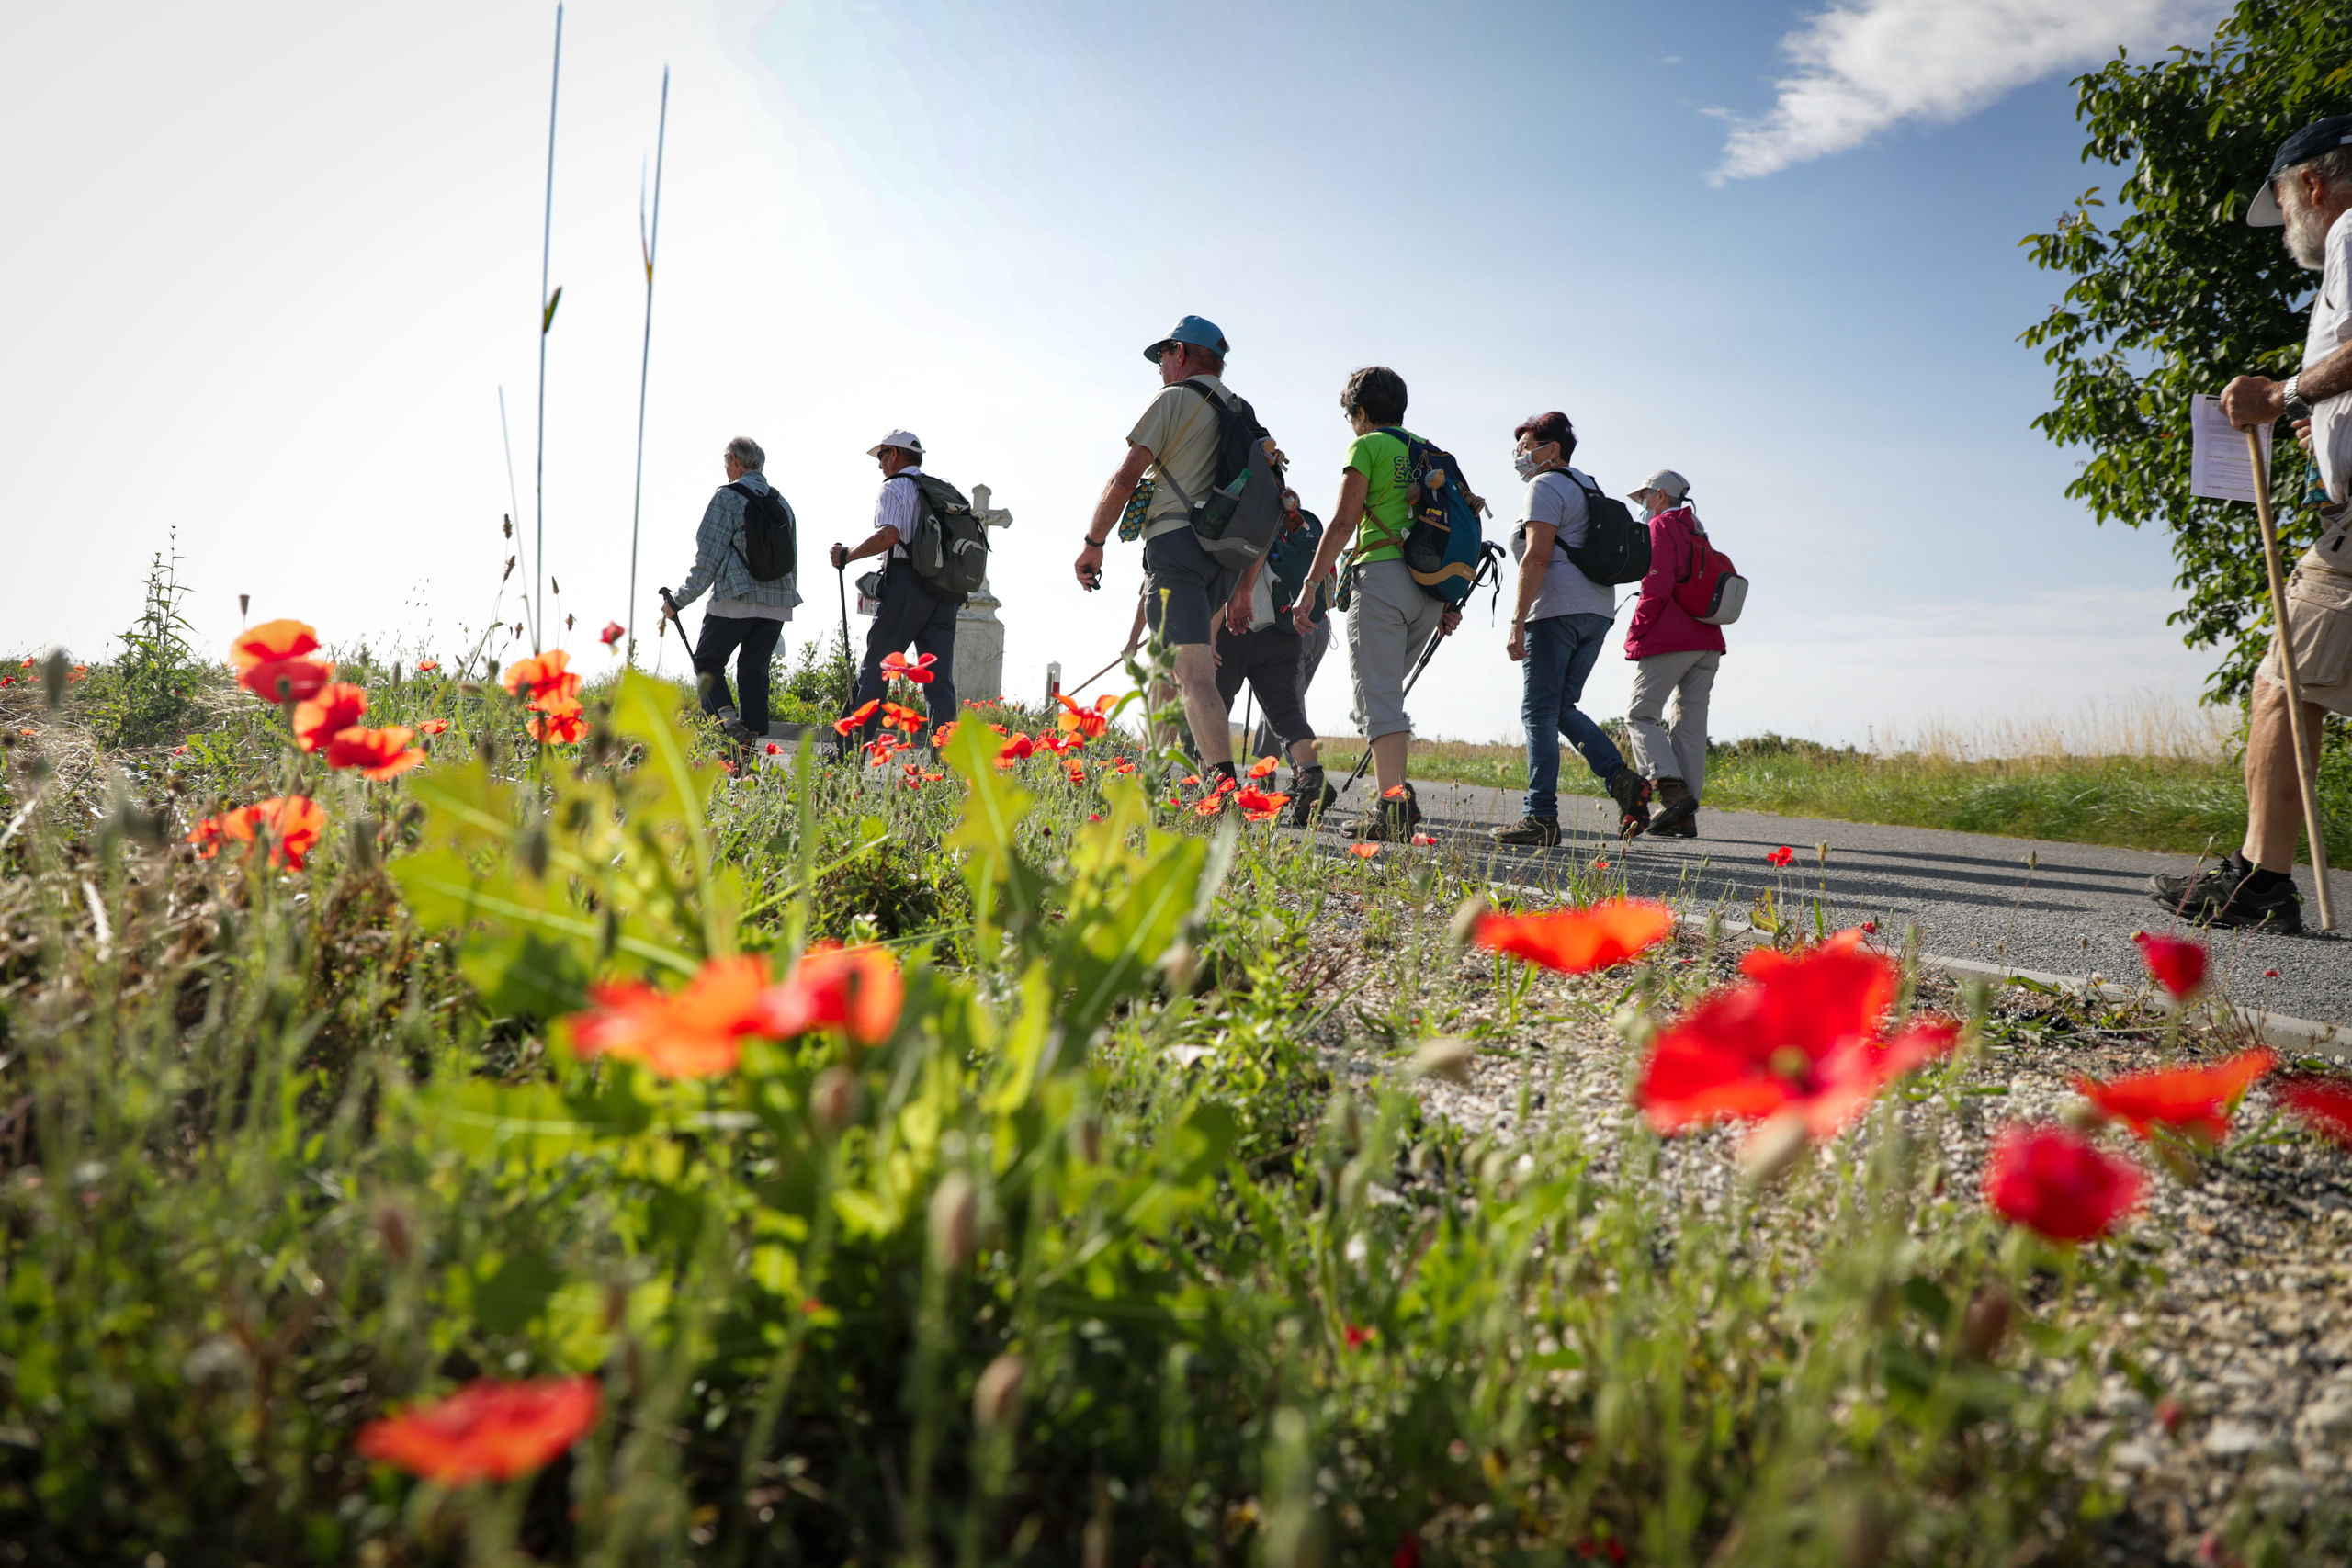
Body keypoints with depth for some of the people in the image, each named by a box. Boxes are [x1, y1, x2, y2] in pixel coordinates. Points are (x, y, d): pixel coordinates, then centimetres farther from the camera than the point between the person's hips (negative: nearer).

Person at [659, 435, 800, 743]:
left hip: (737, 600, -5)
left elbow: (708, 558, -8)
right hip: (779, 603, 6)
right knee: (754, 672, 9)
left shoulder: (728, 496, -4)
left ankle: (726, 719, -12)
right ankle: (752, 740, 2)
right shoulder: (782, 502, 16)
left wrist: (677, 602, -2)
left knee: (707, 662, 9)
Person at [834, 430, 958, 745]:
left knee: (873, 670, -1)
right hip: (944, 592, 6)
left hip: (906, 584, -6)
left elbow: (888, 535, -17)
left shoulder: (894, 488, -1)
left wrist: (846, 555, -7)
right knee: (939, 677, 2)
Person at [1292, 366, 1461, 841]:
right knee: (1385, 690, 17)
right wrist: (1449, 601, 20)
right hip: (1431, 587, 7)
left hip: (1383, 575, -7)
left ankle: (1392, 802, -19)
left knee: (1378, 698, -8)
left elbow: (1343, 523, -8)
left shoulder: (1367, 446, 2)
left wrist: (1310, 587, -8)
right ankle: (1394, 792, 11)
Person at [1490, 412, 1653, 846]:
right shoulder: (1588, 485, 24)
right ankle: (1621, 778, -4)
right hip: (1597, 610, 9)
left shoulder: (1545, 486, -4)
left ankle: (1540, 817, -8)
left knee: (1540, 712, -6)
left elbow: (1537, 557, -16)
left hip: (1557, 609, -9)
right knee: (1561, 708, 14)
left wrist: (1518, 622, -20)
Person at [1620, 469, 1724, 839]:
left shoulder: (1661, 527, -2)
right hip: (1708, 642, 8)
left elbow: (1657, 587, -14)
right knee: (1690, 723, 5)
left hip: (1669, 641, -8)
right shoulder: (1699, 535, 24)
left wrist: (1634, 635, -8)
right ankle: (1685, 816, 2)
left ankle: (1672, 790, -19)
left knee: (1640, 714, -3)